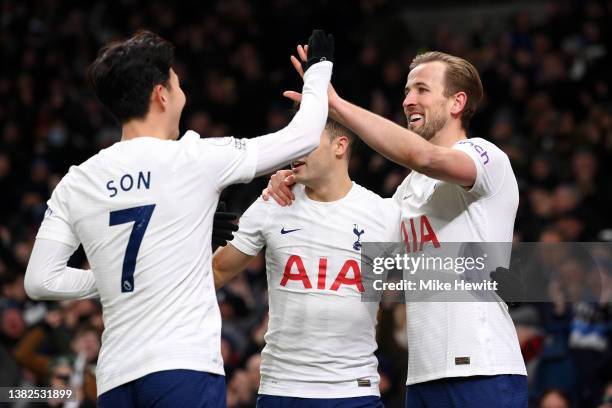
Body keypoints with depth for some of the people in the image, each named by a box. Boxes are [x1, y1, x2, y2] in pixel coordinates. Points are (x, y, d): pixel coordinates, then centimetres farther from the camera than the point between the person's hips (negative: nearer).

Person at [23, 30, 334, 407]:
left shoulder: (76, 183, 8)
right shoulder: (195, 159, -2)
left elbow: (39, 281, 6)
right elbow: (304, 136, 7)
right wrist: (320, 66, 24)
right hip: (187, 369, -5)